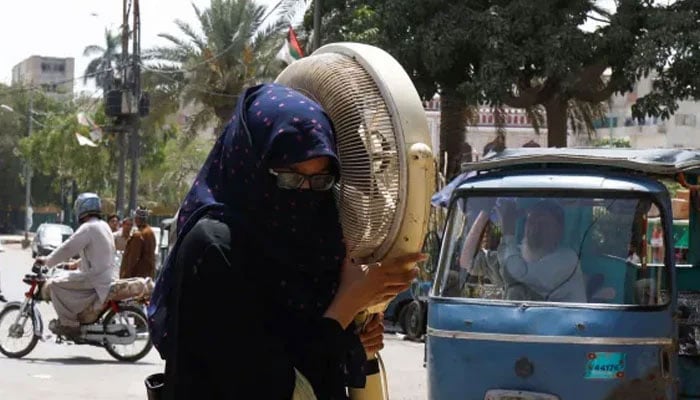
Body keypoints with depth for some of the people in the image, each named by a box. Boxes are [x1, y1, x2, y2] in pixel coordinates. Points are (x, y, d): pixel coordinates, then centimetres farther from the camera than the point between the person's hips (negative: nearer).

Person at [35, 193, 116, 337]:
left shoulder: (88, 228, -15)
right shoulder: (104, 226, 14)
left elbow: (67, 248, -17)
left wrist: (46, 261, -6)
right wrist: (77, 264, 28)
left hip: (94, 280, -10)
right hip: (106, 275, 10)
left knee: (55, 284, -9)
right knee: (65, 277, 26)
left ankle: (69, 324, -9)